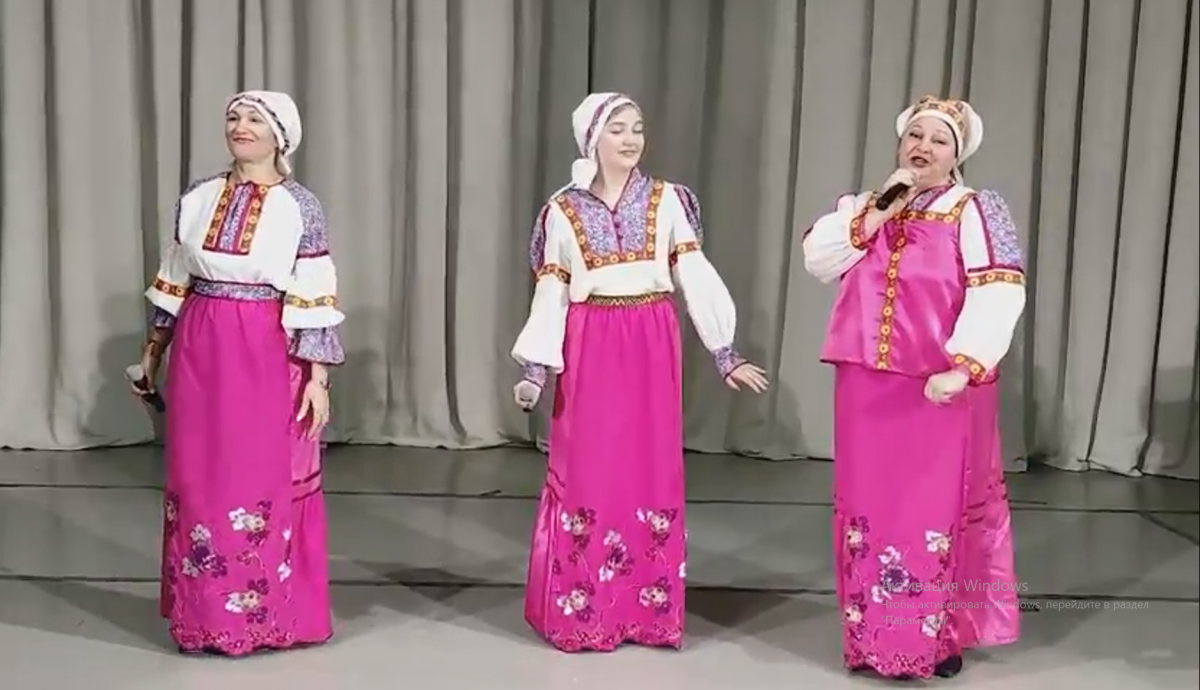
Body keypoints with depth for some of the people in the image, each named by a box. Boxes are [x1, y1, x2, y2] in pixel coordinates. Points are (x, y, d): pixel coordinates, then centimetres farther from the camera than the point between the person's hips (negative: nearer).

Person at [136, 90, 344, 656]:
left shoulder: (300, 207, -4)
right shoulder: (195, 200, 7)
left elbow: (316, 300, -7)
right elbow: (175, 281, 15)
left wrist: (318, 377, -10)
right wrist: (153, 346, 16)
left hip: (268, 356, -4)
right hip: (201, 350, 4)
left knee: (268, 482, 2)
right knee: (199, 480, 8)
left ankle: (268, 612, 17)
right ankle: (205, 614, 21)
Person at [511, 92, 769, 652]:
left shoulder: (667, 200, 3)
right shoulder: (563, 210, 2)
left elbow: (695, 277, 1)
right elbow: (550, 293, 3)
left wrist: (725, 354, -3)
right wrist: (535, 370, -4)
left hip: (651, 349, 1)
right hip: (589, 351, -1)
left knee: (651, 472, 5)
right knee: (586, 473, 2)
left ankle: (648, 609, 16)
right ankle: (582, 609, 14)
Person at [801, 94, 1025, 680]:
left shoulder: (975, 211, -2)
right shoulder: (862, 207, 12)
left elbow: (997, 294, -13)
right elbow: (817, 260, -2)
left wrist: (961, 367, -23)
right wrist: (876, 214, -9)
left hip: (940, 385, -4)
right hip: (867, 385, 4)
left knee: (938, 506, 3)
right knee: (870, 503, 11)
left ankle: (941, 636, 15)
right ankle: (871, 631, 23)